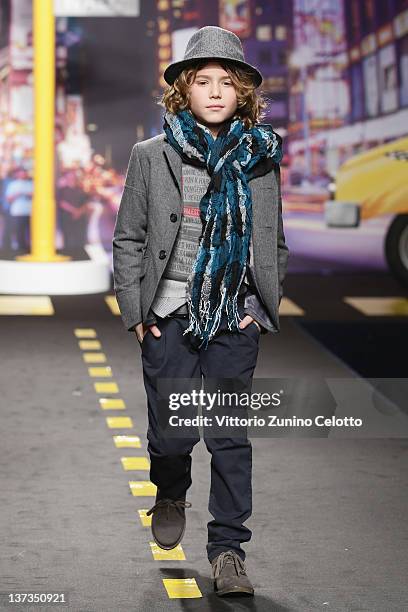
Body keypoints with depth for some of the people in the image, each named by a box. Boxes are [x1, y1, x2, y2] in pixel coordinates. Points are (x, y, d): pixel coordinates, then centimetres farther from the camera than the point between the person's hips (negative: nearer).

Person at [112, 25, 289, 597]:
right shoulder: (152, 156, 1)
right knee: (172, 433, 1)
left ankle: (227, 549, 12)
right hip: (169, 317, -1)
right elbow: (128, 239, 5)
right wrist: (135, 312, -1)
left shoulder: (260, 159, 5)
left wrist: (262, 308, 3)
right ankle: (171, 496, 35)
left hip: (236, 321, 1)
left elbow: (274, 245, 13)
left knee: (230, 435, 1)